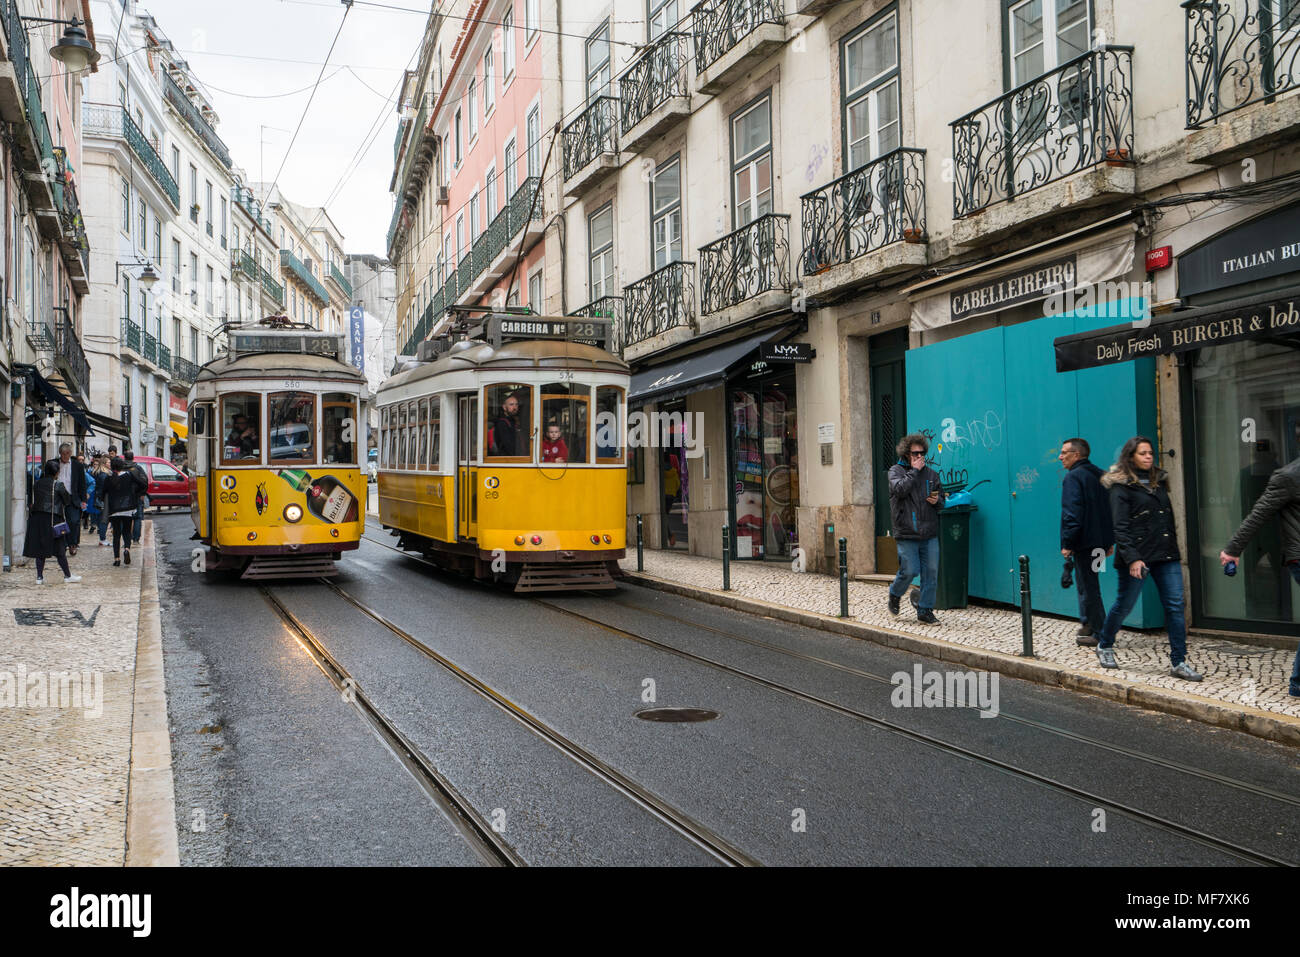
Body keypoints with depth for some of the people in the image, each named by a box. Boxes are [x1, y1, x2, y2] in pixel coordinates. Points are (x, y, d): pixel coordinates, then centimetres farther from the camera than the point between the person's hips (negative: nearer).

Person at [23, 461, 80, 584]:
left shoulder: (37, 484, 7)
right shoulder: (58, 485, -7)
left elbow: (33, 500, 12)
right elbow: (67, 501, 0)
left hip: (36, 517, 5)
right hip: (53, 518, -4)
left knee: (40, 547, 8)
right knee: (59, 548, 2)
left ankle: (39, 577, 8)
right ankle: (67, 575, 7)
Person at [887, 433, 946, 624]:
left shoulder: (931, 474, 14)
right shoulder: (896, 471, 2)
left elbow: (942, 499, 20)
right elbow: (900, 489, -18)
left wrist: (937, 500, -3)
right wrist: (914, 470, -11)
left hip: (929, 533, 4)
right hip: (906, 533, -4)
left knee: (931, 573, 1)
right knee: (910, 571, -7)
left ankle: (925, 611, 11)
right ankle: (894, 594, 23)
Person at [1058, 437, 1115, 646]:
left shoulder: (1073, 477, -12)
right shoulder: (1099, 475, 14)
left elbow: (1072, 513, -20)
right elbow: (1110, 509, 17)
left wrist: (1067, 544, -16)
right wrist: (1110, 541, 20)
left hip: (1084, 542, -9)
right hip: (1101, 540, 9)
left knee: (1088, 586, -2)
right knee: (1086, 583, 20)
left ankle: (1100, 633, 1)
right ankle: (1088, 625, 26)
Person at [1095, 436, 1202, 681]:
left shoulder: (1159, 481, 15)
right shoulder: (1122, 487, -6)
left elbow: (1169, 518, 21)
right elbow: (1120, 527, -12)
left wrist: (1173, 549, 15)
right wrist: (1132, 558, -21)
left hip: (1166, 555, 6)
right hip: (1138, 556, -6)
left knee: (1175, 605, -2)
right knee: (1124, 604, 5)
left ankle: (1178, 662, 1)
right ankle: (1104, 645, 28)